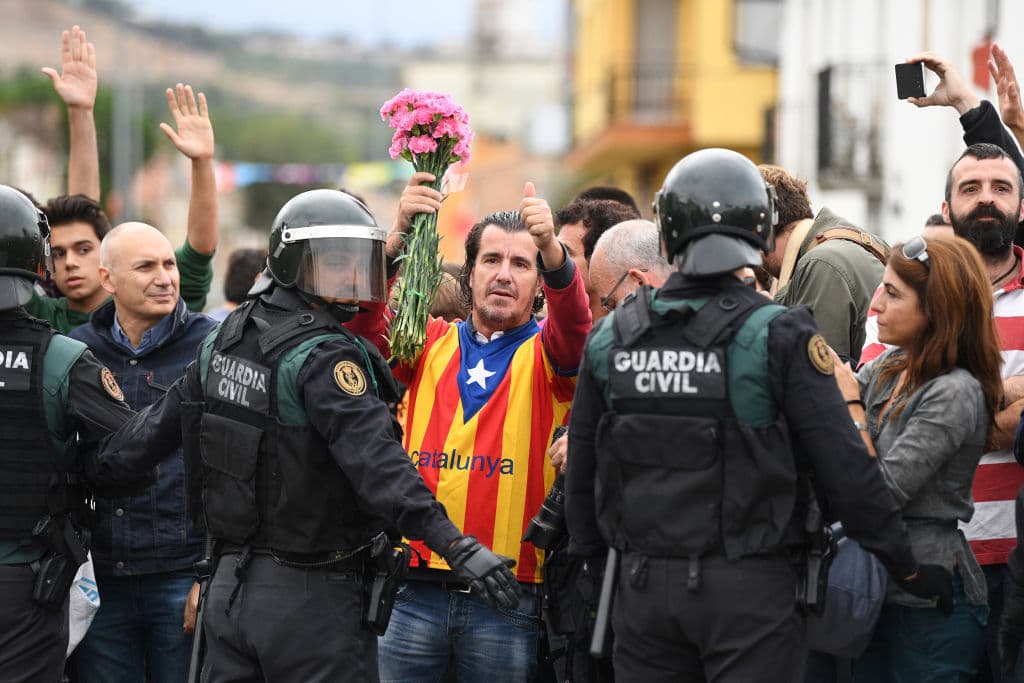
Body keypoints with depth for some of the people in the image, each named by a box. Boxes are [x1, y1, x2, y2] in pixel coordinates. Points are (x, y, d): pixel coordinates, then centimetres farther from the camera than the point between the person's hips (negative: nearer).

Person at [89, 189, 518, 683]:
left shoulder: (224, 339, 8)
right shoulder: (322, 356, -17)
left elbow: (162, 421, 19)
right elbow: (375, 460, -28)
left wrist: (97, 466, 37)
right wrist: (456, 546, -35)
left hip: (230, 583, 8)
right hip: (310, 599, -8)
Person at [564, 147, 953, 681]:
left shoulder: (611, 337, 3)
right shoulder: (778, 337, -10)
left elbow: (581, 469, 11)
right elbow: (843, 467, -10)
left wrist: (587, 559, 26)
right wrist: (908, 567, 1)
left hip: (643, 583, 4)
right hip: (746, 591, -4)